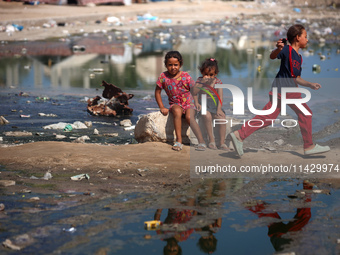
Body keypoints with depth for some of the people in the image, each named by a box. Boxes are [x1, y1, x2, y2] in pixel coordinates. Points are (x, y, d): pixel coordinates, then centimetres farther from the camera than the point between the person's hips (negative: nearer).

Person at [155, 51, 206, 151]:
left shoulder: (185, 76, -7)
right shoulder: (163, 77, -3)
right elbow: (157, 92, 7)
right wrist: (162, 107, 0)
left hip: (189, 103, -1)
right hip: (175, 104, 1)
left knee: (189, 117, -33)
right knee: (177, 111, -36)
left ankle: (201, 142, -30)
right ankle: (178, 141, -37)